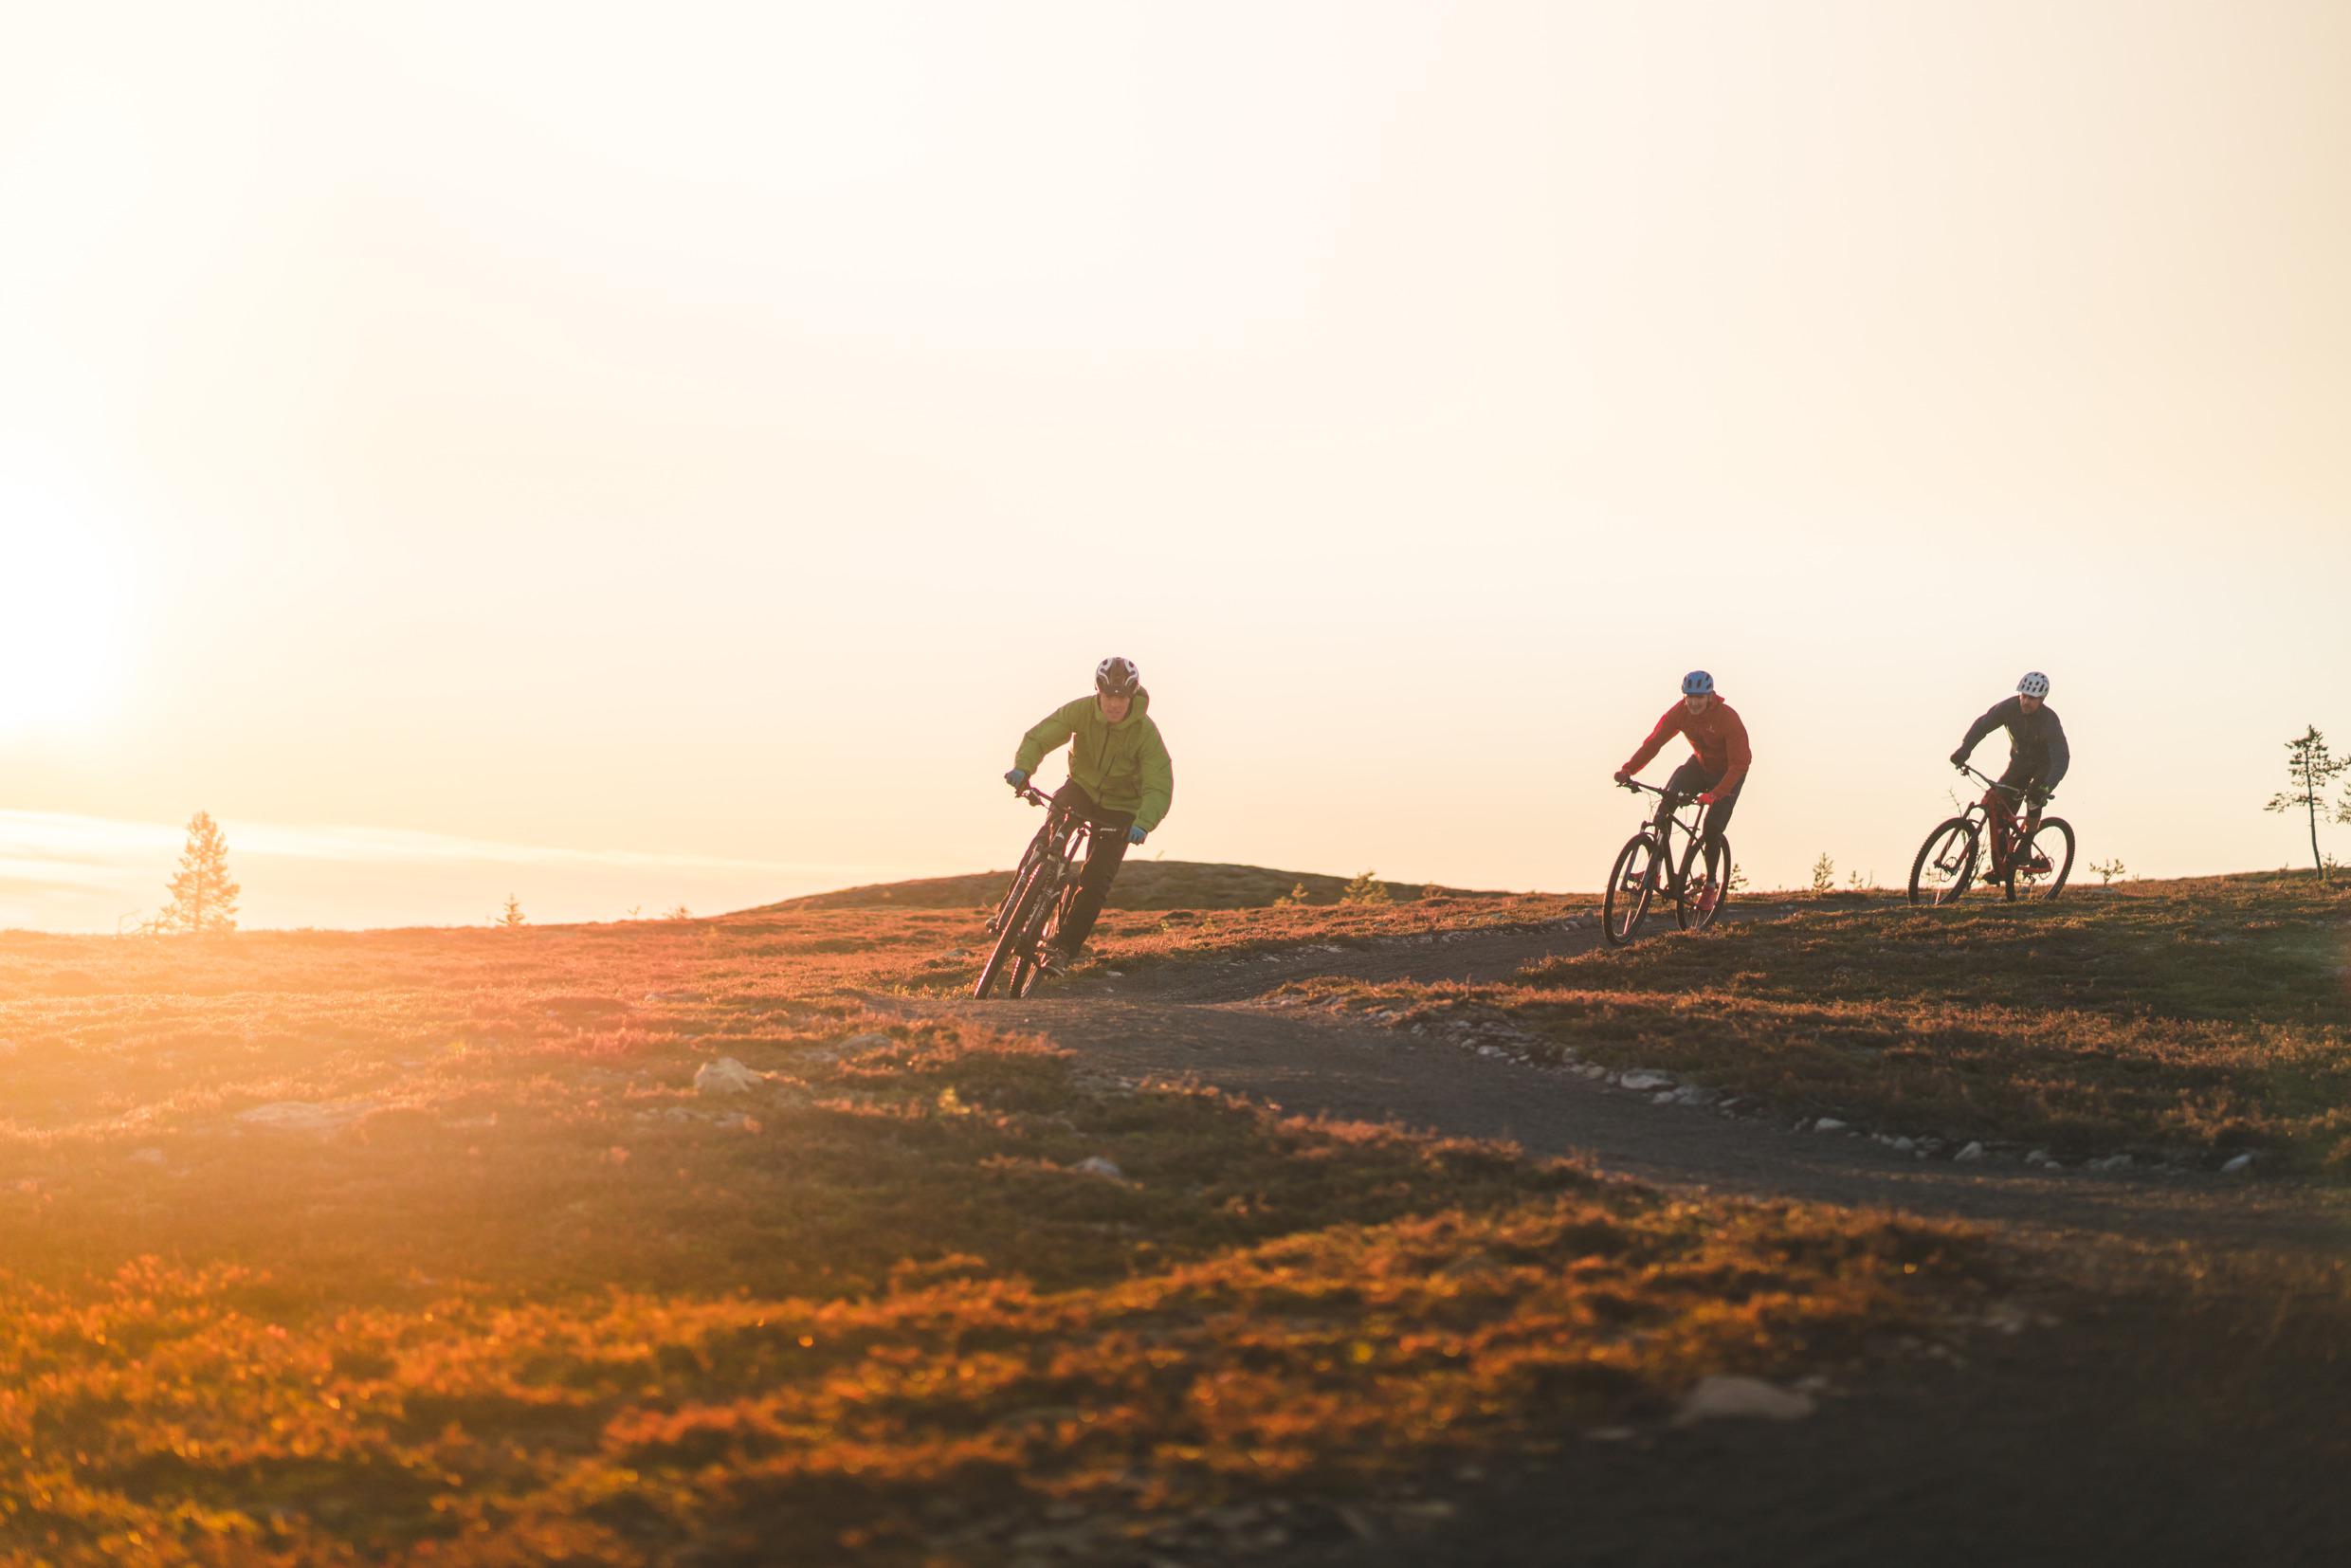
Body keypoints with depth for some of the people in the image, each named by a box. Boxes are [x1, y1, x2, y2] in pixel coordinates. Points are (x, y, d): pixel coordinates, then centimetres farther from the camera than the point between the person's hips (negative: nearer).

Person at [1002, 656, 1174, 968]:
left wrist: (1142, 824, -47)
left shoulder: (1146, 732, -24)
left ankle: (1064, 947, 4)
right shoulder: (1080, 711, -19)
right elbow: (1038, 737, -23)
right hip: (1082, 788, 2)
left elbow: (1159, 789, -29)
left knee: (1095, 882, -12)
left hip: (1120, 809, -2)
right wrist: (1022, 767, -44)